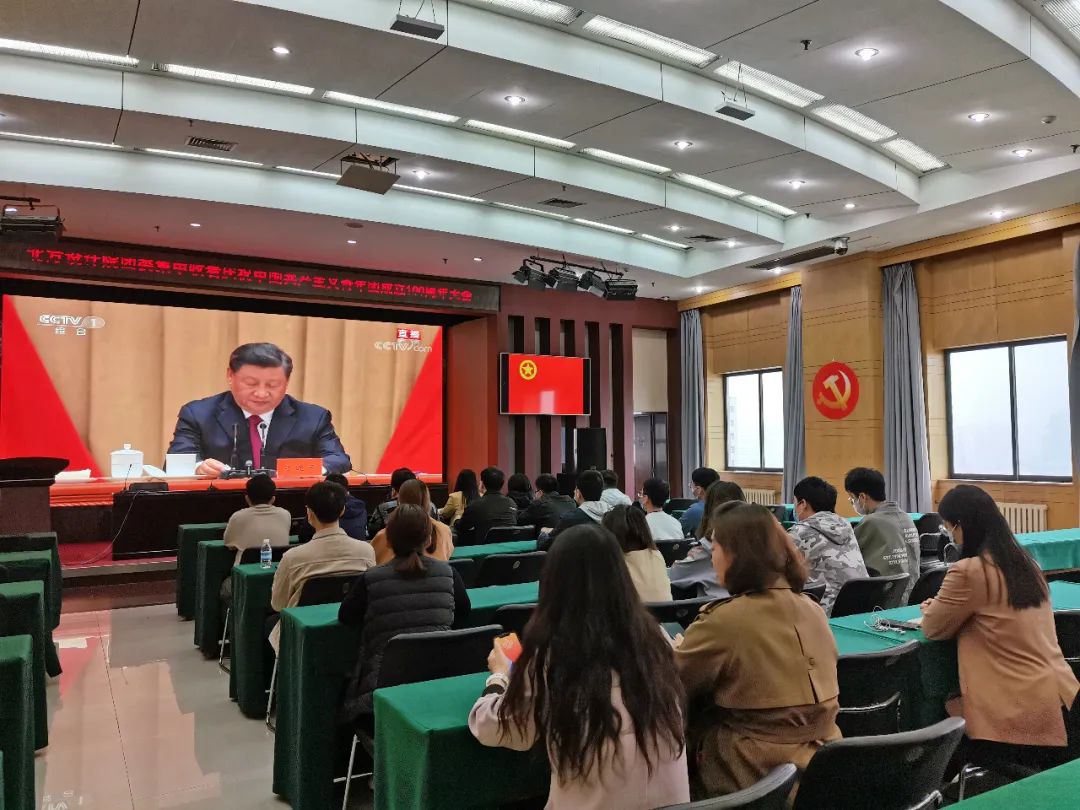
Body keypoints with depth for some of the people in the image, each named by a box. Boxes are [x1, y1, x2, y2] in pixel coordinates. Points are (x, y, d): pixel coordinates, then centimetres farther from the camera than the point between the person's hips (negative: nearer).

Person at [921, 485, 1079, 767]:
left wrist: (930, 610, 17)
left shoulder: (969, 571, -17)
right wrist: (942, 607, 19)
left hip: (1018, 712, -8)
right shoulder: (1025, 562, 8)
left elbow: (933, 629, -4)